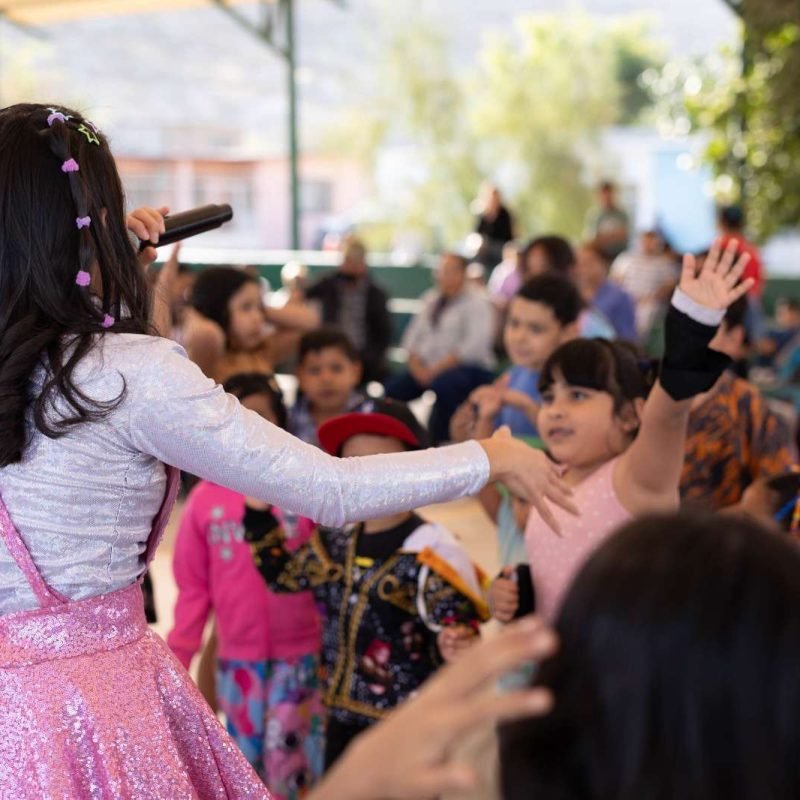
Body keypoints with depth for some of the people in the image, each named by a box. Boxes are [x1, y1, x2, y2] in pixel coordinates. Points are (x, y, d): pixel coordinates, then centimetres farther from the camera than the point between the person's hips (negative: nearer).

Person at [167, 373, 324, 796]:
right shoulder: (205, 499, 0)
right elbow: (193, 588, 4)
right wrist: (177, 656, 2)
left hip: (300, 653, -2)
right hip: (236, 657, 3)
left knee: (287, 764, -2)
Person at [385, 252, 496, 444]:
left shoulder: (477, 304, -3)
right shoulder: (430, 300, 17)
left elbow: (474, 346, -15)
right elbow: (413, 336, 14)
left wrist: (436, 369, -19)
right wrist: (417, 367, -5)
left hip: (468, 369, -6)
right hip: (428, 369, 6)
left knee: (443, 384, -37)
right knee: (393, 387, -18)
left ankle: (442, 443, -25)